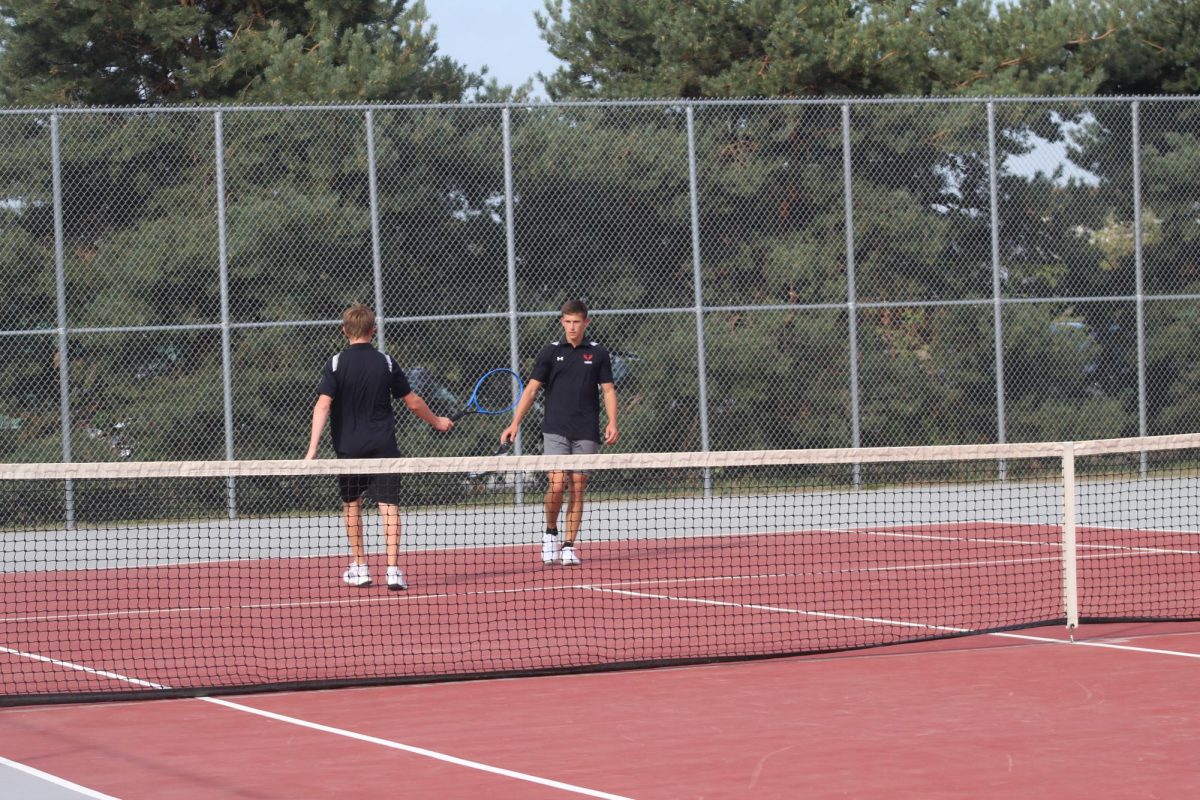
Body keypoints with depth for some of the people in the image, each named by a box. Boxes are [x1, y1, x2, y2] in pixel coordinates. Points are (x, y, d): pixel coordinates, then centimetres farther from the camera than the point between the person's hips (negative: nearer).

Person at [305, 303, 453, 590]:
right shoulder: (386, 363, 1)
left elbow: (323, 405, -13)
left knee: (351, 504, 18)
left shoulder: (336, 364, -4)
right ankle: (393, 569, -16)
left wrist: (313, 447, -17)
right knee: (389, 504, -4)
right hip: (383, 445, 0)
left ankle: (359, 567, 22)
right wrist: (437, 422, 24)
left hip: (349, 447, 0)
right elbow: (413, 403, 7)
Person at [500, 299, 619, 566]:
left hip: (586, 433, 1)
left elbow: (608, 390, 8)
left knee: (577, 489, 1)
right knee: (556, 484, -14)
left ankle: (569, 546, 7)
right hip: (556, 430, -1)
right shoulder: (550, 352, 5)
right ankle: (550, 532, 9)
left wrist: (612, 422, -6)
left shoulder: (598, 354, 7)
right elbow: (532, 389, 3)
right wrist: (515, 423, -5)